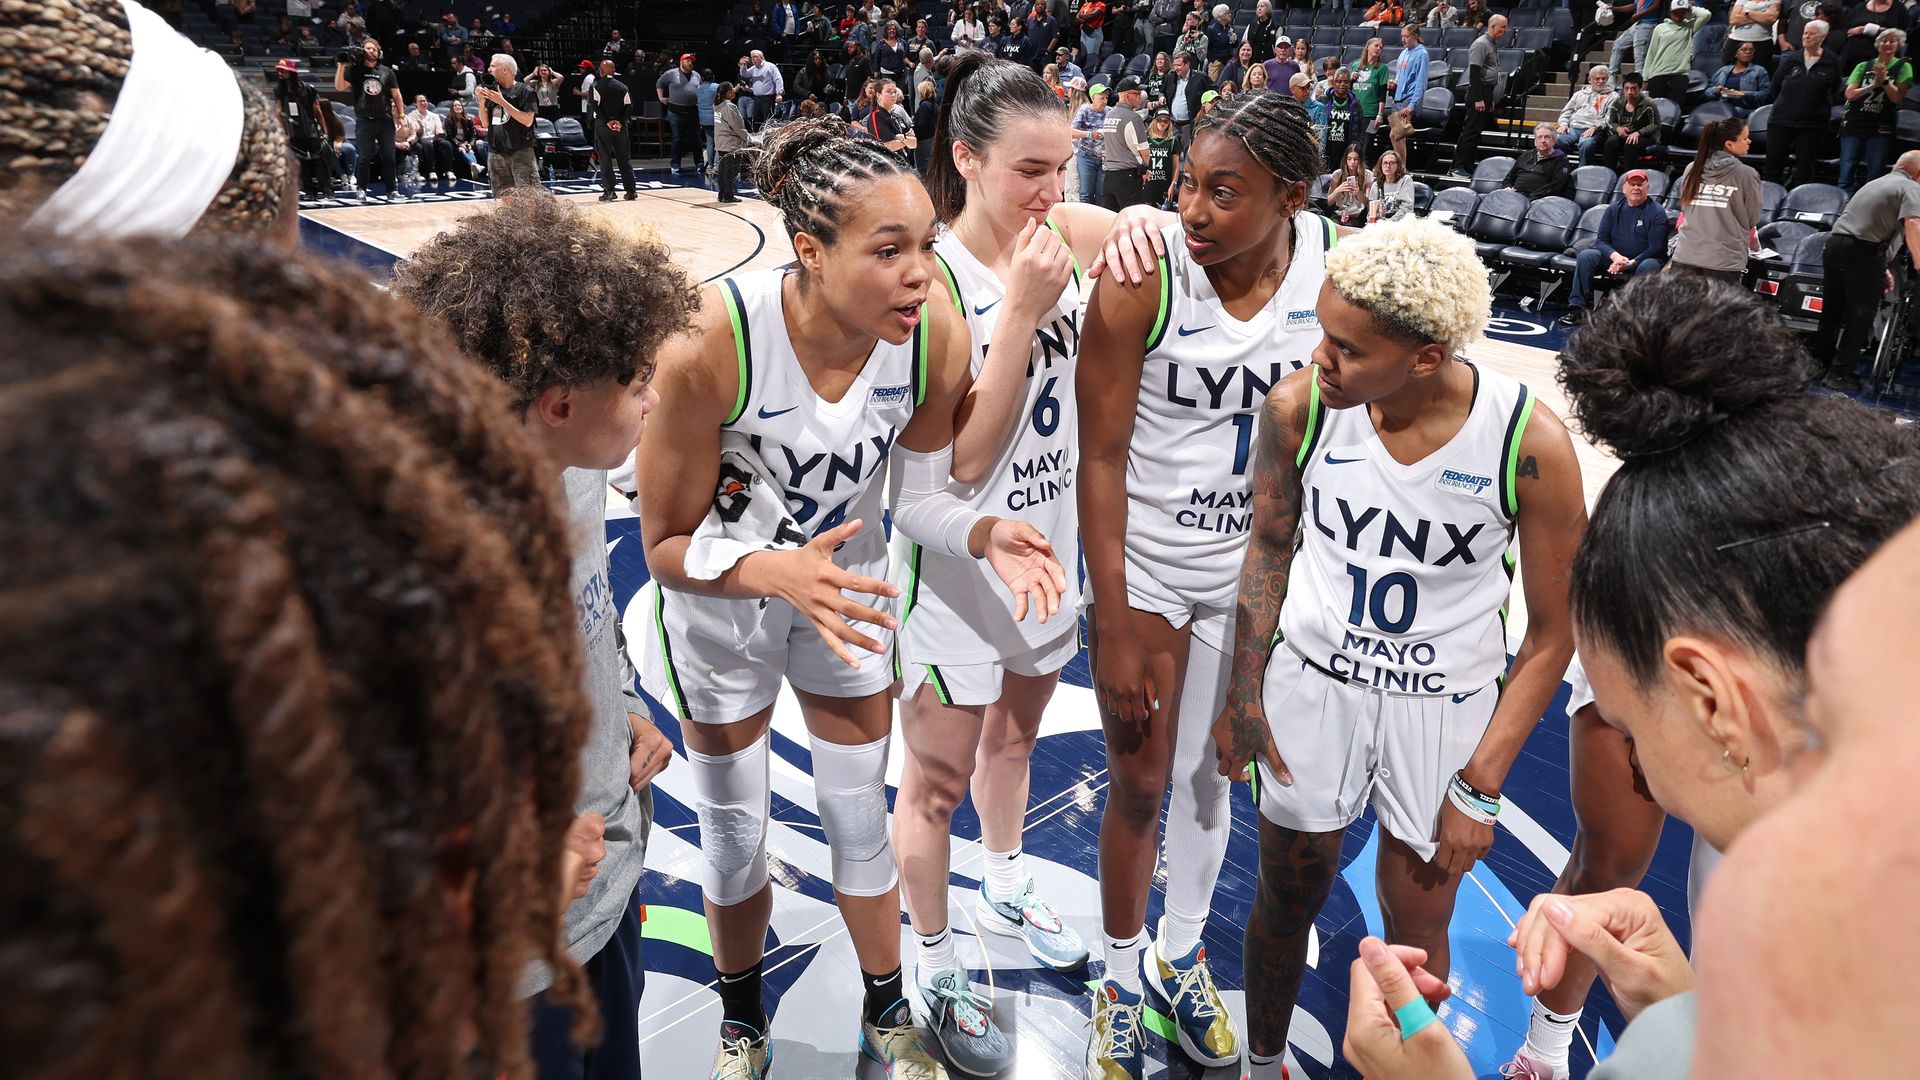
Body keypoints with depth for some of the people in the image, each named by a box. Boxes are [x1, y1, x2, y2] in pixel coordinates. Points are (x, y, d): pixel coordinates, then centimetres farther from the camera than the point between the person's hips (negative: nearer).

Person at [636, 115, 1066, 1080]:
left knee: (861, 819, 17)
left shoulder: (937, 336, -25)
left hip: (847, 591, 2)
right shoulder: (711, 343, -35)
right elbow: (667, 543, -24)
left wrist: (984, 535, -31)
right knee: (733, 836, 18)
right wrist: (776, 571, -43)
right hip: (718, 604, -2)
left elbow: (917, 496, -10)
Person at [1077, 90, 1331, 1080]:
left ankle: (1178, 956, 44)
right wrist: (1113, 632, -15)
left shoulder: (1337, 261, -11)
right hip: (1144, 561, -3)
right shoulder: (1141, 277, -21)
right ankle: (1122, 976, 36)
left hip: (1255, 563, 3)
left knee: (1211, 772, 19)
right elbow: (1102, 458, -17)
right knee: (1138, 783, 9)